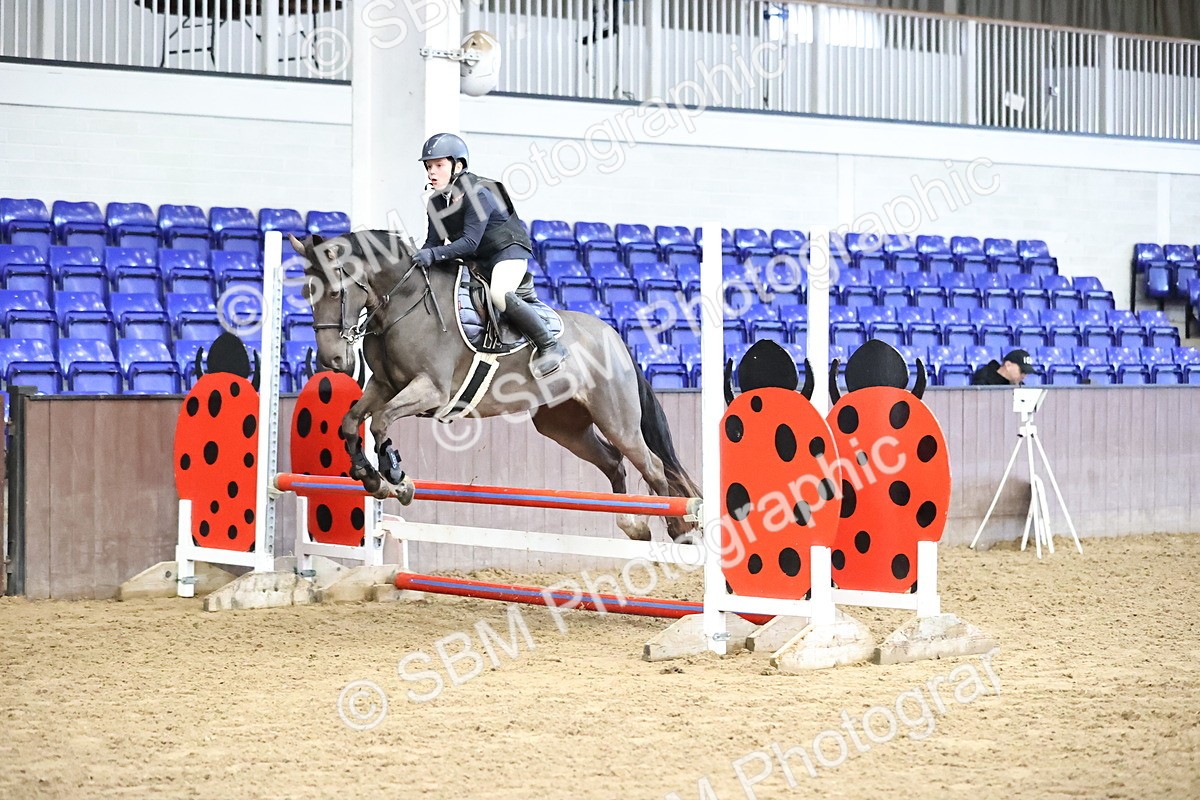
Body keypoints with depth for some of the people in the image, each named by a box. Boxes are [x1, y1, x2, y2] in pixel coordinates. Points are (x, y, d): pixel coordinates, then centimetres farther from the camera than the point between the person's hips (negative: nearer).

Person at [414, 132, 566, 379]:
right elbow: (433, 242, 2)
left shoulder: (477, 194, -23)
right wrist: (419, 257, -19)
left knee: (499, 294, -34)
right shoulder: (435, 203, 1)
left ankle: (549, 346, -26)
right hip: (475, 261, 9)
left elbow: (470, 242, -30)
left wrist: (434, 255, -39)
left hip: (508, 251, -9)